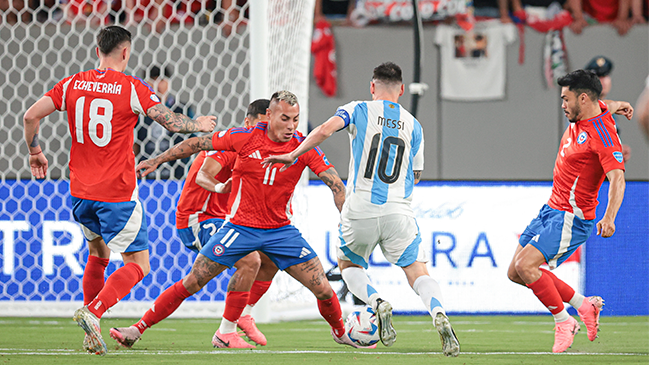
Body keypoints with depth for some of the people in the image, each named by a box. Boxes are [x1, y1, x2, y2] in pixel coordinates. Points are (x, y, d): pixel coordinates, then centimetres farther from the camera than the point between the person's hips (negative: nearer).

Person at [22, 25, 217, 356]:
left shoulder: (72, 84, 2)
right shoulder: (132, 88, -9)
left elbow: (31, 116, -1)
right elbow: (171, 122, -7)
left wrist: (35, 152, 16)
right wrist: (198, 125, 13)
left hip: (80, 191, 5)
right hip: (117, 193, -5)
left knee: (98, 254, 25)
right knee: (138, 265, 1)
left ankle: (91, 331, 19)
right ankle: (93, 311, -22)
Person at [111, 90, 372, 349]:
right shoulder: (244, 137, -11)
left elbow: (335, 182, -10)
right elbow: (197, 144, 0)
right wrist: (157, 161, 5)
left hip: (280, 229, 1)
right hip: (239, 227, -1)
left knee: (323, 289, -5)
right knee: (191, 284, -5)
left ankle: (341, 333, 24)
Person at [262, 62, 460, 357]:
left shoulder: (359, 110, 4)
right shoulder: (413, 125, 12)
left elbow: (325, 129, -14)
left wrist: (293, 155, -5)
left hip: (360, 208, -1)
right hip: (398, 211, 1)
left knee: (349, 265, 21)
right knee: (418, 273, 1)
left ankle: (377, 302, -7)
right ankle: (439, 314, -28)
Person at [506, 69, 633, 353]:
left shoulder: (602, 134, -21)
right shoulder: (580, 119, 4)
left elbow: (617, 178, -33)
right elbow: (603, 105, 28)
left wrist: (609, 217, -44)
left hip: (571, 218, -10)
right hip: (551, 210, 10)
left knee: (525, 264, -23)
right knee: (516, 273, 7)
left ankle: (563, 322, -7)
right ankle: (584, 305, 15)